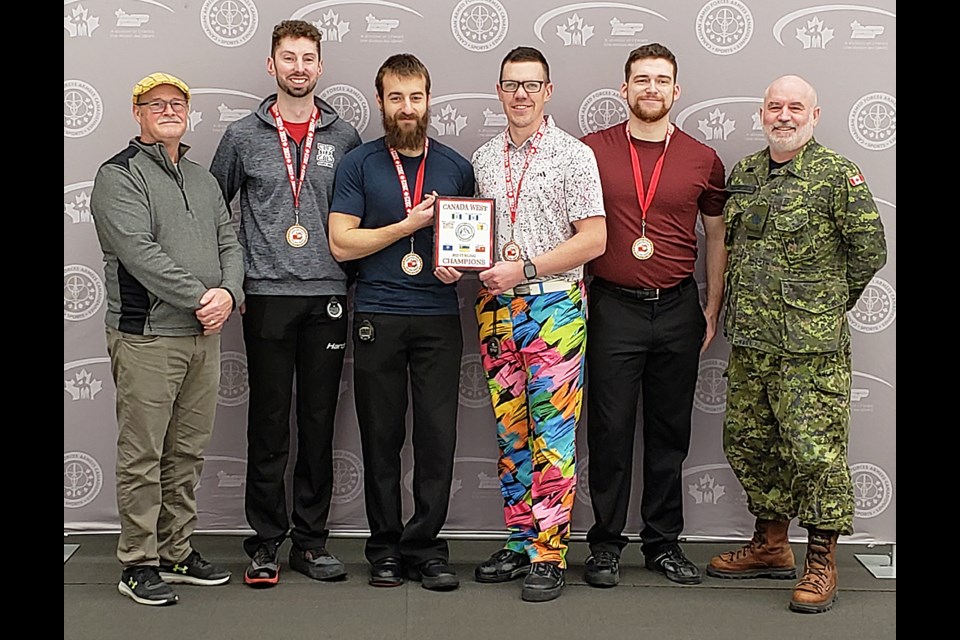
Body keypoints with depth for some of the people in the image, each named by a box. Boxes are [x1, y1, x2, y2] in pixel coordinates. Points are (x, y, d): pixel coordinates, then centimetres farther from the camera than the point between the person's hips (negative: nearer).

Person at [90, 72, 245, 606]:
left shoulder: (203, 178, 19)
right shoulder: (119, 176, -3)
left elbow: (229, 242, 13)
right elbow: (138, 251, -16)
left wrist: (229, 292, -7)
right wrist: (200, 297, -17)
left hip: (205, 335, 7)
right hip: (146, 336, -6)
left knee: (189, 452, 12)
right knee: (143, 454, -1)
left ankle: (178, 551, 23)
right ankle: (139, 564, 8)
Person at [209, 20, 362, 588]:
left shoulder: (345, 137, 7)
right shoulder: (243, 136, 6)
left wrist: (353, 270, 5)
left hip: (328, 296, 1)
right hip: (267, 296, -1)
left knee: (319, 421, 6)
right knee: (268, 421, 2)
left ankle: (311, 538, 17)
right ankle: (266, 541, 12)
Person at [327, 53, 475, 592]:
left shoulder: (456, 166, 11)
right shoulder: (359, 164, 4)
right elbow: (342, 243, -3)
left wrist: (460, 263, -4)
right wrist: (409, 225, -9)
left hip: (439, 316, 2)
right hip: (377, 318, -1)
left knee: (438, 435, -1)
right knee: (382, 437, 4)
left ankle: (424, 545, 10)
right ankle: (387, 548, 15)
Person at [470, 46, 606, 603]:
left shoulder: (574, 154, -2)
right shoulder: (483, 159, 14)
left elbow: (594, 239, -9)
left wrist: (523, 268, -15)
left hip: (555, 306, -5)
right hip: (497, 307, 5)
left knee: (552, 434, -5)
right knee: (511, 431, 9)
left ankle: (549, 555, 2)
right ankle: (520, 542, 19)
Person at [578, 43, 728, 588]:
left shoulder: (703, 159, 6)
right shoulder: (592, 151, 1)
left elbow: (717, 236, 14)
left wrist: (713, 307, 9)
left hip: (677, 310, 2)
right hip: (613, 307, -2)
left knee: (670, 431, 9)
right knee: (610, 430, 2)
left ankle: (664, 542, 22)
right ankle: (606, 544, 14)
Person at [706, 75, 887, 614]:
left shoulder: (838, 174, -6)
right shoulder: (744, 172, 12)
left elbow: (870, 251, -5)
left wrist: (830, 303, 4)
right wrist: (747, 304, 15)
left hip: (811, 345, -7)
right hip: (750, 339, 7)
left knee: (815, 450, -4)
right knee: (748, 443, 13)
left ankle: (822, 563, 10)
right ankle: (772, 545, 30)